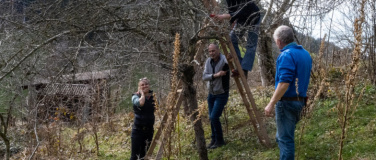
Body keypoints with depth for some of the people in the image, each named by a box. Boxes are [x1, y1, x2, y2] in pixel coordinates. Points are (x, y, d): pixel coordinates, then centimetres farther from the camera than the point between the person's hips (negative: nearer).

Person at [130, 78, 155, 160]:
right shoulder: (135, 96, -6)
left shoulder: (152, 96, 6)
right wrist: (142, 93, -13)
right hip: (138, 129, -4)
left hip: (149, 129, 5)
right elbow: (140, 103, -29)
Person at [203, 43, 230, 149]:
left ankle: (220, 140, 4)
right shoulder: (208, 61, 0)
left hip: (221, 94, -6)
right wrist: (215, 75, -23)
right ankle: (214, 140, 26)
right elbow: (204, 77, -8)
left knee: (214, 117, -13)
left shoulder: (224, 60, -18)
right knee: (211, 118, 11)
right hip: (211, 94, 6)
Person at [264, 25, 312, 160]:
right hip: (299, 101, 9)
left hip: (287, 102, -9)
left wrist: (271, 104, -24)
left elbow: (284, 83, -25)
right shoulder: (305, 54, 12)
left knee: (285, 139, -1)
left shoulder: (286, 55, -17)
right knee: (282, 137, 21)